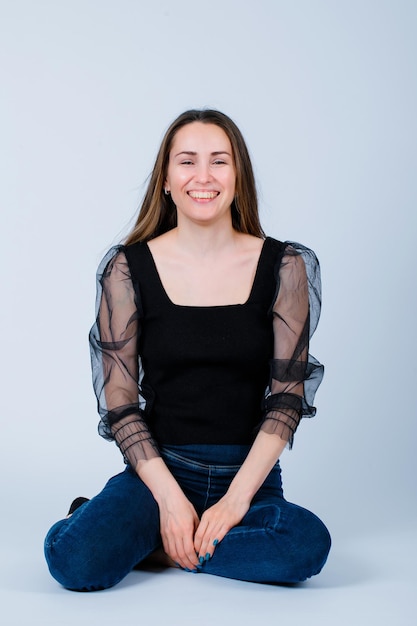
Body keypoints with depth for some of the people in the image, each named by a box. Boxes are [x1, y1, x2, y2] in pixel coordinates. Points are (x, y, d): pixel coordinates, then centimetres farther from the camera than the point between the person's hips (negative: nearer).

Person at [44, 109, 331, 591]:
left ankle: (144, 540, -9)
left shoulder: (283, 267, -1)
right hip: (158, 468, -2)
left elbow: (288, 395, -3)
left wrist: (236, 498, -13)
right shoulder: (128, 268, -2)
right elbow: (119, 405, -4)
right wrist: (169, 497, -15)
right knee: (74, 560, -30)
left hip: (249, 474, 2)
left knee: (306, 544, -31)